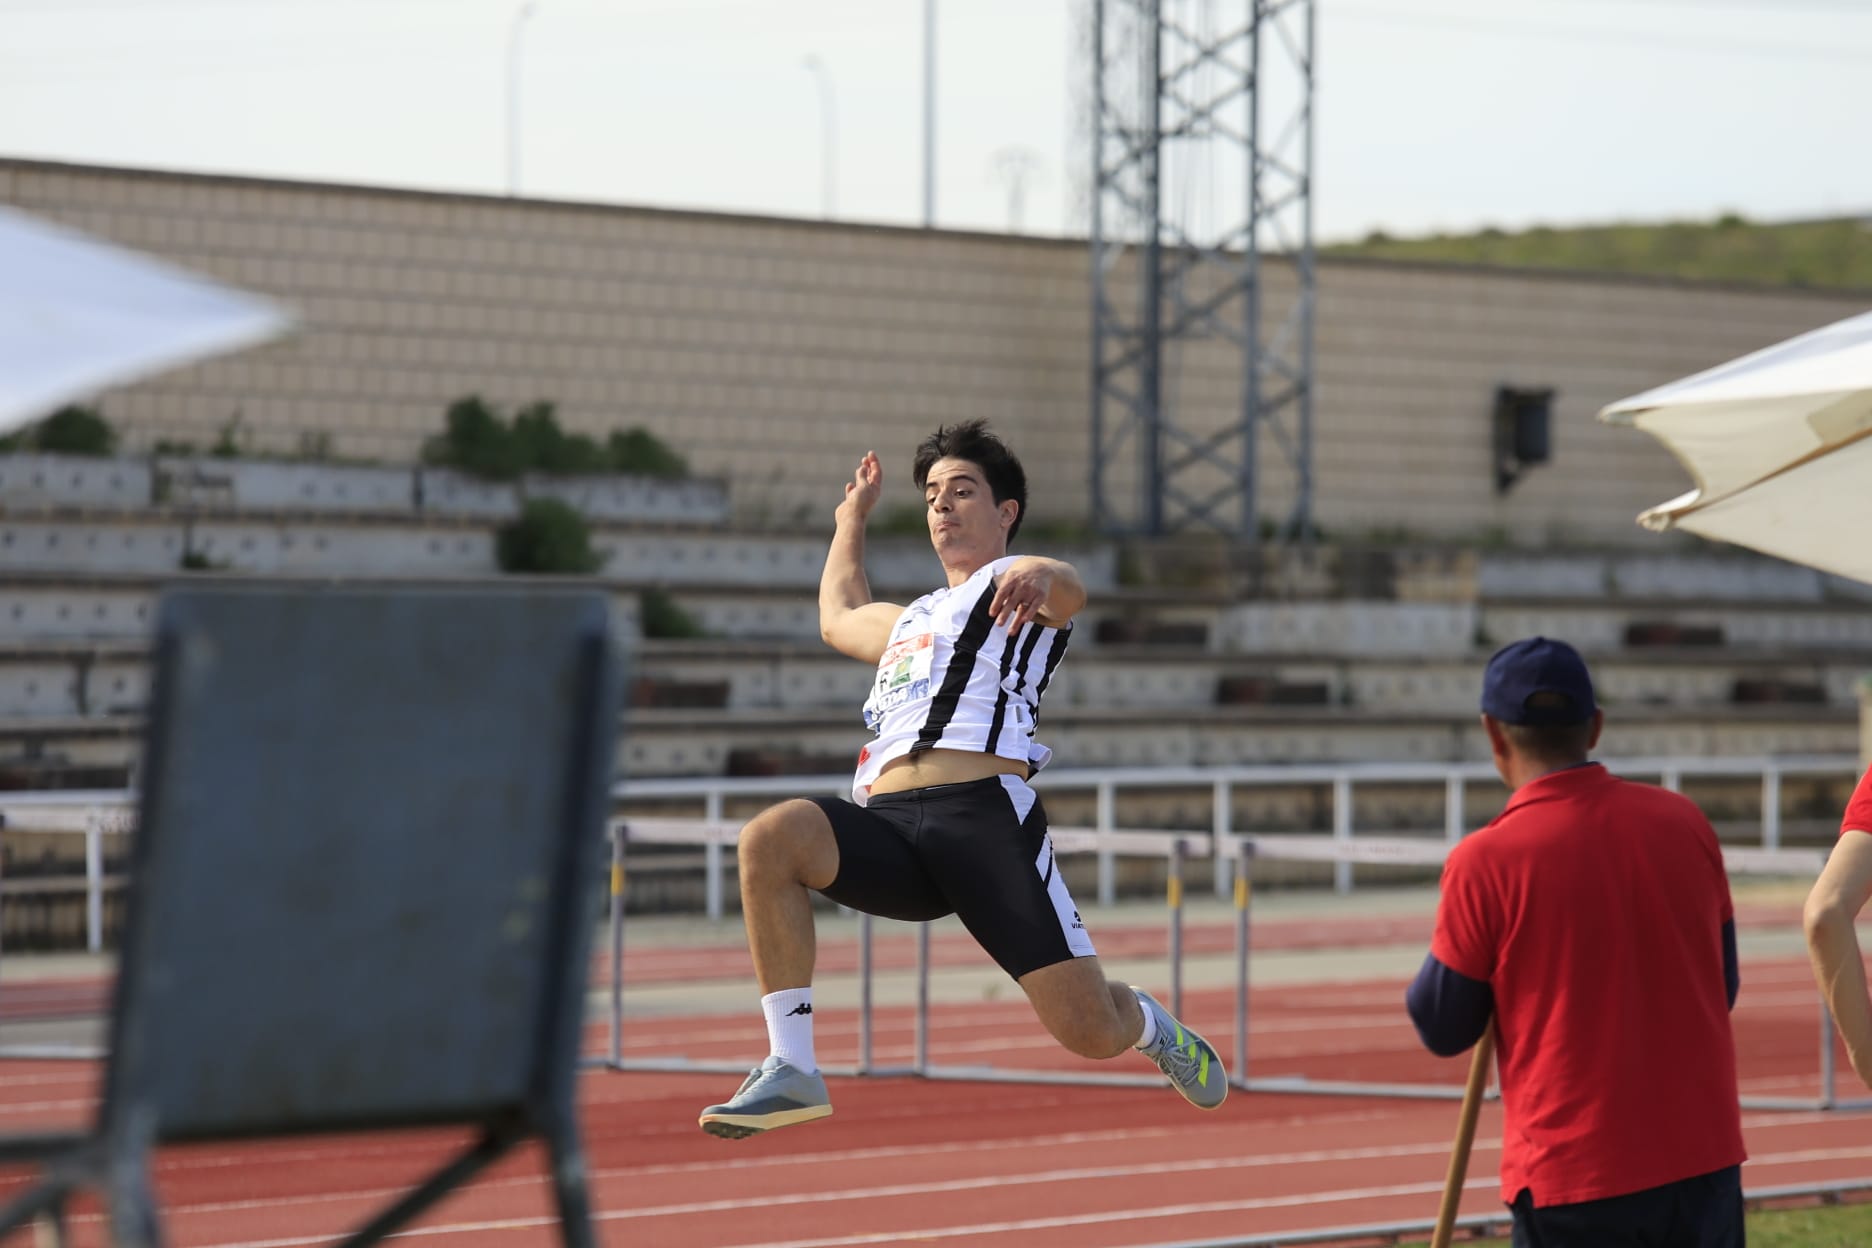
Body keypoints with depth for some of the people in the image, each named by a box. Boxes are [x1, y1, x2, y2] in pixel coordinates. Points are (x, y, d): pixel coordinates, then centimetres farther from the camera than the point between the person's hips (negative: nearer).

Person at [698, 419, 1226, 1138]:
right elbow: (839, 617, 59)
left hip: (985, 815, -6)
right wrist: (852, 518, 67)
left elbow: (1068, 593, -12)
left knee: (1091, 1032, -13)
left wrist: (1040, 576, -36)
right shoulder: (911, 621, 35)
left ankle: (1153, 1027, 28)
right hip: (888, 824, 6)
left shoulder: (1013, 582, 14)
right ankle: (791, 1070, -29)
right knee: (771, 837, -27)